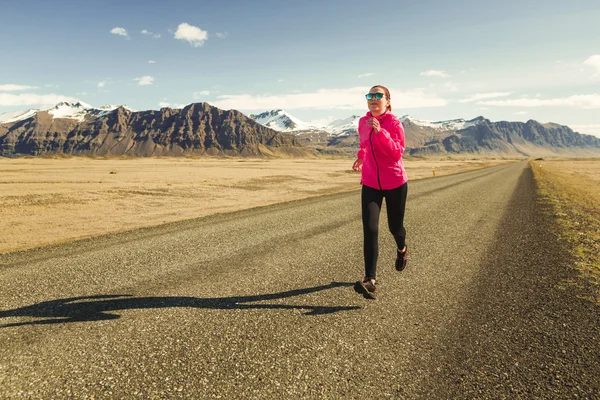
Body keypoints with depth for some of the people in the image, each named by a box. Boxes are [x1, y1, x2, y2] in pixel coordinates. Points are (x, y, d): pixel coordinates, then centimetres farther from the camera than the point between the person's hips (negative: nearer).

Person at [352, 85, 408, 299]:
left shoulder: (394, 123, -12)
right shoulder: (362, 122, 3)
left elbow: (397, 153, -24)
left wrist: (379, 131, -30)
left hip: (395, 183, -3)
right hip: (370, 184, 3)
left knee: (395, 226, 13)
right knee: (370, 229, -14)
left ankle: (402, 249, 51)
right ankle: (370, 281, -16)